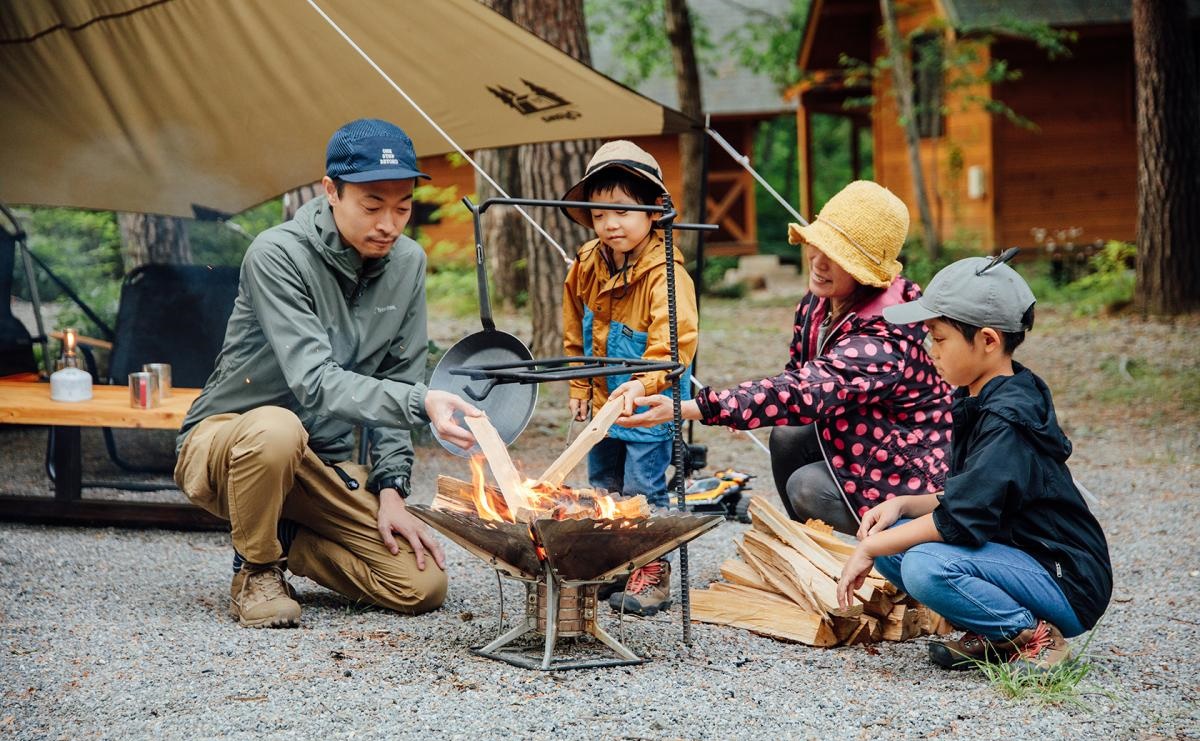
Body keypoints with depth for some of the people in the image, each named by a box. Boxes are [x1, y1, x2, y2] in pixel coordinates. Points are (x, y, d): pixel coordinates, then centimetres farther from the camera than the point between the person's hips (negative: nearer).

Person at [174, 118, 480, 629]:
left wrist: (391, 487, -7)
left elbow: (395, 382, 3)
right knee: (277, 429, -42)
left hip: (323, 463, 5)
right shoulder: (278, 255, -23)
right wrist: (421, 403, -47)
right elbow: (314, 381, -34)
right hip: (223, 443, -5)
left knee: (422, 586, -11)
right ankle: (254, 569, -13)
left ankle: (285, 540, 13)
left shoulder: (407, 264, -3)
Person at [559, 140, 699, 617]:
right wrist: (579, 388, 13)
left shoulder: (665, 273, -20)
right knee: (602, 489, 15)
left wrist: (645, 383, -43)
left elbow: (675, 339, -31)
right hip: (602, 400, 7)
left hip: (650, 406, -7)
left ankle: (653, 574, 4)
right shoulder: (586, 267, 1)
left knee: (643, 490, -7)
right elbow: (575, 332, 14)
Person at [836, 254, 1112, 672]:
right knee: (888, 536, 1)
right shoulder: (978, 402, 8)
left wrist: (869, 549, -17)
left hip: (1068, 587, -10)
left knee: (927, 566, -31)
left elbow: (961, 520, -27)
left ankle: (1033, 634, -9)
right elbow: (967, 500, 16)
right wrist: (903, 505, -1)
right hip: (1016, 553, 10)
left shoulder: (1008, 420, -22)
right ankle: (995, 635, 4)